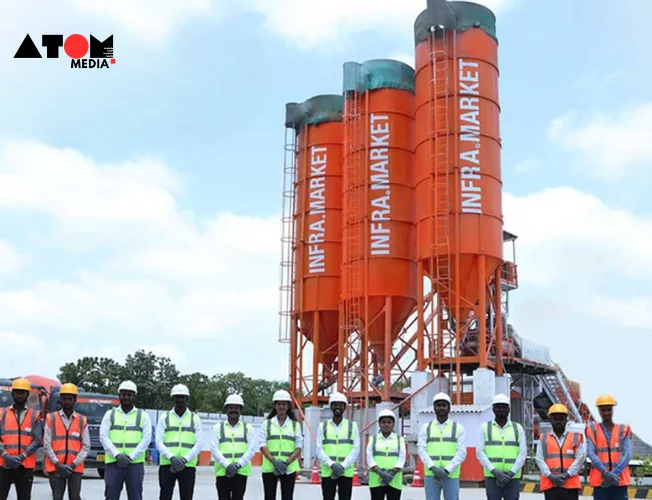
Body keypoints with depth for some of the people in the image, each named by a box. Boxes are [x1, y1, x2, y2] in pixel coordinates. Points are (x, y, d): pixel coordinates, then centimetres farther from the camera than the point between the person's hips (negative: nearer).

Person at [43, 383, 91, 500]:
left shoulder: (82, 421, 5)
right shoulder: (51, 418, 3)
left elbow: (86, 447, 2)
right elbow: (47, 445, -1)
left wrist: (73, 465, -9)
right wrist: (58, 464, -10)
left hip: (75, 468, 0)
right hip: (55, 467, 0)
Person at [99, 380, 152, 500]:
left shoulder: (143, 415, 8)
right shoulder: (110, 414, 10)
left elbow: (146, 438, -1)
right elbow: (103, 437, 1)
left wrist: (131, 457, -12)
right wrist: (117, 455, -13)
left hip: (135, 463, 0)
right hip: (113, 463, 0)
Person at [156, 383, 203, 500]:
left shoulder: (195, 419, 8)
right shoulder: (164, 418, 8)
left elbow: (198, 444, 0)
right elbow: (159, 442, -1)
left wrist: (184, 459, -13)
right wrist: (172, 458, -16)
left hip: (188, 466, 0)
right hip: (167, 465, 0)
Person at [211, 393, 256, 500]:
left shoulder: (247, 428, 8)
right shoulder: (218, 427, 7)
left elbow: (251, 450, 0)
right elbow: (214, 449, -2)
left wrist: (238, 465, -13)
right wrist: (227, 465, -15)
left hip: (241, 471, 0)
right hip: (222, 471, 0)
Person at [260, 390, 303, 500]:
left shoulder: (295, 425, 6)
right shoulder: (266, 424, 5)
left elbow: (298, 447, 2)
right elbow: (263, 446, -2)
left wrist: (287, 462, -14)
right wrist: (274, 461, -17)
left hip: (289, 469, 0)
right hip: (269, 468, 0)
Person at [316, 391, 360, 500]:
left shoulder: (352, 426, 5)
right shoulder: (323, 426, 7)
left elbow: (356, 450, -2)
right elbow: (319, 450, 0)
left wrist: (343, 466, -14)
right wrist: (332, 465, -16)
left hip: (346, 473, 0)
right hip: (327, 472, 1)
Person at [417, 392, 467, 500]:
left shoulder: (458, 428, 5)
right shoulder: (425, 428, 9)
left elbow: (461, 452, -3)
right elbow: (422, 450, 0)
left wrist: (446, 470, -14)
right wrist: (433, 468, -16)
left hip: (451, 476, -1)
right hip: (431, 475, 1)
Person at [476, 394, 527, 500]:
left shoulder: (518, 428, 9)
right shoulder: (485, 427, 6)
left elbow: (523, 454, 3)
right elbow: (480, 452, 0)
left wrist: (510, 474, -10)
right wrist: (495, 472, -12)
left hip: (513, 478, 1)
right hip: (492, 477, -1)